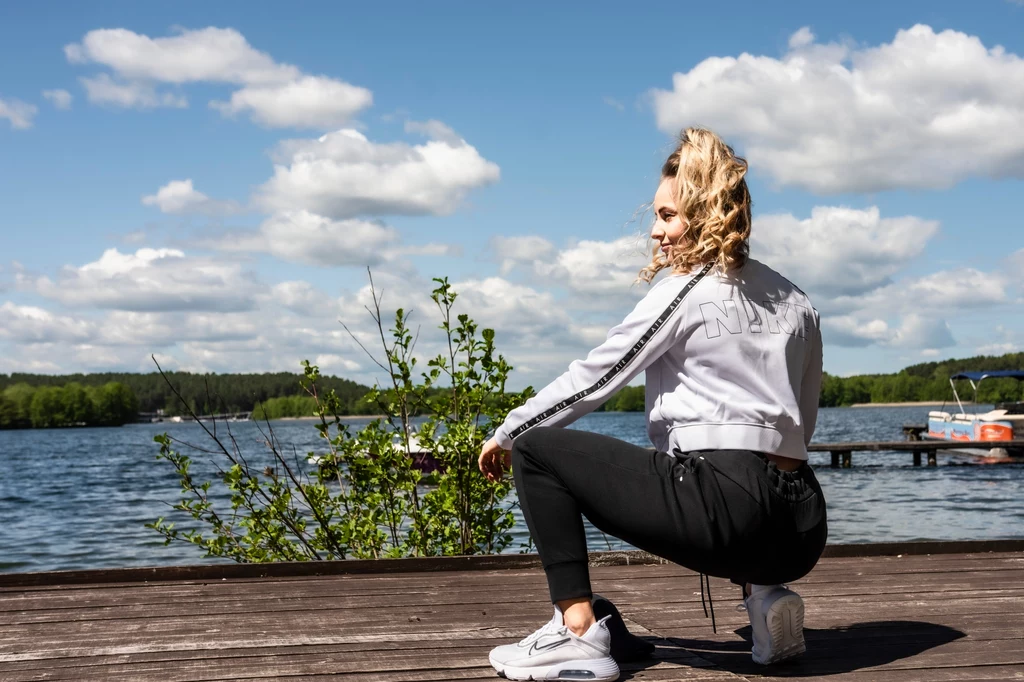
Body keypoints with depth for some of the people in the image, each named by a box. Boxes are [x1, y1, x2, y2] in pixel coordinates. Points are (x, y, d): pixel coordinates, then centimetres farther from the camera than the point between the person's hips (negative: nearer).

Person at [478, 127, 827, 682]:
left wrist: (506, 434, 14)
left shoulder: (685, 291, -1)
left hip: (725, 502, -7)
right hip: (802, 534, 8)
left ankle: (577, 631, -5)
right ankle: (763, 593, 14)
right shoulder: (795, 302, 19)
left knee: (538, 451, 4)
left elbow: (591, 379, 2)